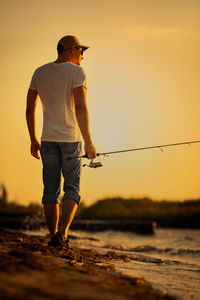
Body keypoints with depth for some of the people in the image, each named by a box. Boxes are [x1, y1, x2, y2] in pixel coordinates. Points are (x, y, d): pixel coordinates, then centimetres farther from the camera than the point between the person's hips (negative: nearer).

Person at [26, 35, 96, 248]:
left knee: (50, 191, 7)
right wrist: (88, 142, -16)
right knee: (72, 189, 0)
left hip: (48, 140, 4)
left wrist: (33, 140, 18)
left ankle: (54, 237, 9)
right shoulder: (76, 72, -7)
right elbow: (80, 108, -17)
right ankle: (62, 234, -16)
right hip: (71, 138, -4)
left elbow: (30, 109, 11)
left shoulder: (39, 73, 9)